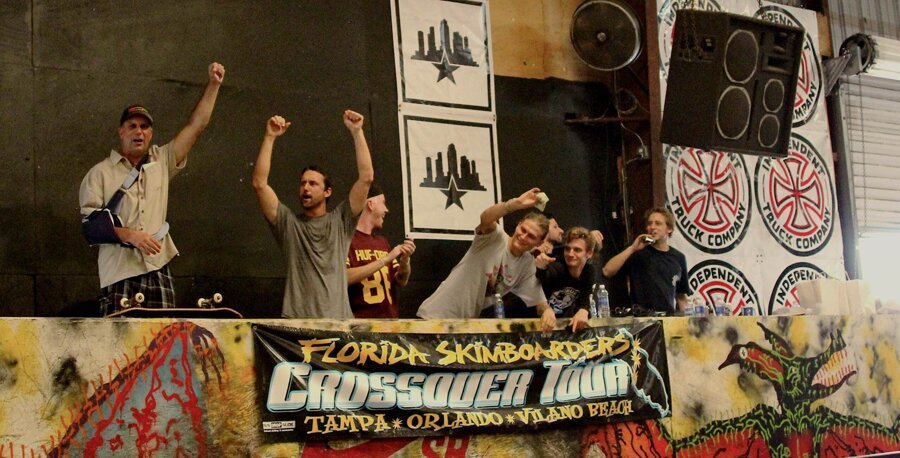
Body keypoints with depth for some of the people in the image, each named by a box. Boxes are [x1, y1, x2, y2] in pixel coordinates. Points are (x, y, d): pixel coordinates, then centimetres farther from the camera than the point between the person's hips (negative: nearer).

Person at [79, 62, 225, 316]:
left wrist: (213, 84, 8)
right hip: (118, 276, -3)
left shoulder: (162, 162, 16)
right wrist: (128, 234, -14)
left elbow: (196, 126, 13)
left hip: (158, 272, 3)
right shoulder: (100, 173, 6)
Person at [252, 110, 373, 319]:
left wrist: (357, 132, 2)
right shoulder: (288, 222, 13)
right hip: (296, 320, 0)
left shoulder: (340, 221, 13)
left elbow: (366, 177, 5)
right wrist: (270, 137, 0)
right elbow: (259, 183, 3)